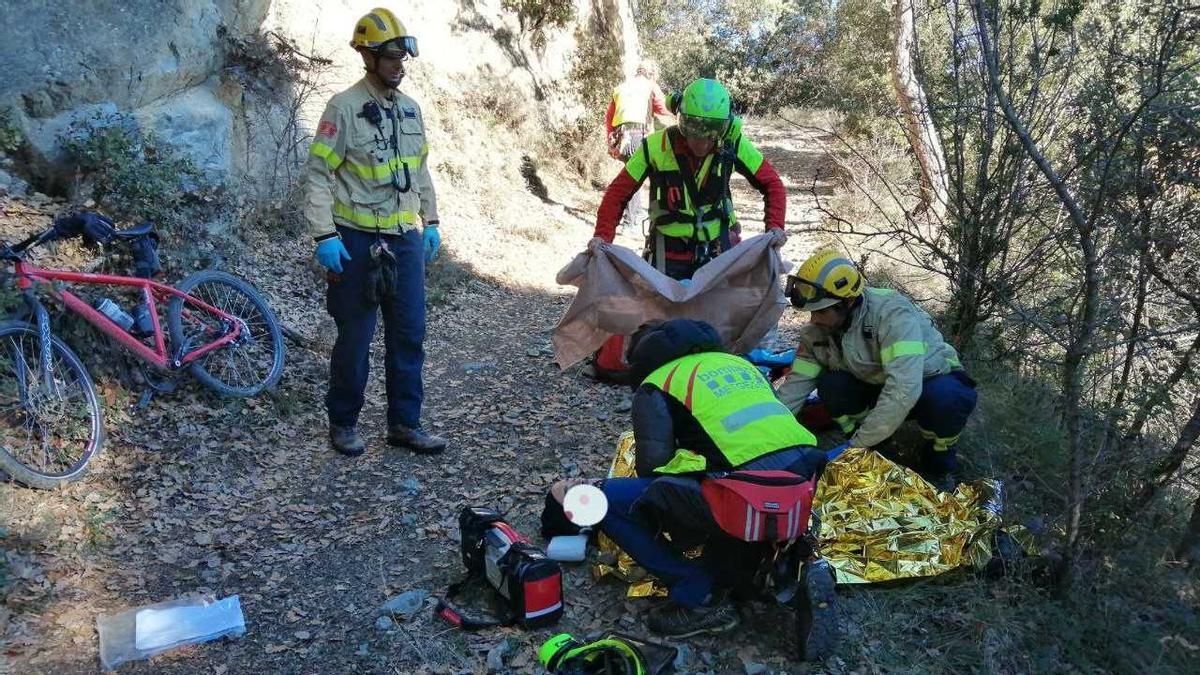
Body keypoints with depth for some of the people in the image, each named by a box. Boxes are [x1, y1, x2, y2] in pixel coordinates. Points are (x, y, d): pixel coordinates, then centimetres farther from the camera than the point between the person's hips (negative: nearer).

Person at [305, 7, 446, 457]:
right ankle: (343, 423, 21)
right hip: (358, 240, -6)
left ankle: (405, 424, 19)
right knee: (355, 337, 3)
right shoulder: (344, 107, -9)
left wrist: (430, 222, 15)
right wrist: (324, 236, -17)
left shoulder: (410, 108, 10)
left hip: (406, 239, 6)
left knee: (409, 334, 7)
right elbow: (318, 174, -11)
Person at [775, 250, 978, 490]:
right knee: (830, 385, -23)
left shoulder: (891, 313, -34)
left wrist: (857, 445, -39)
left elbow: (904, 389, -42)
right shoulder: (816, 331, -14)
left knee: (946, 397, -38)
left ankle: (939, 462, -7)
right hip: (876, 386, 4)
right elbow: (795, 385, -13)